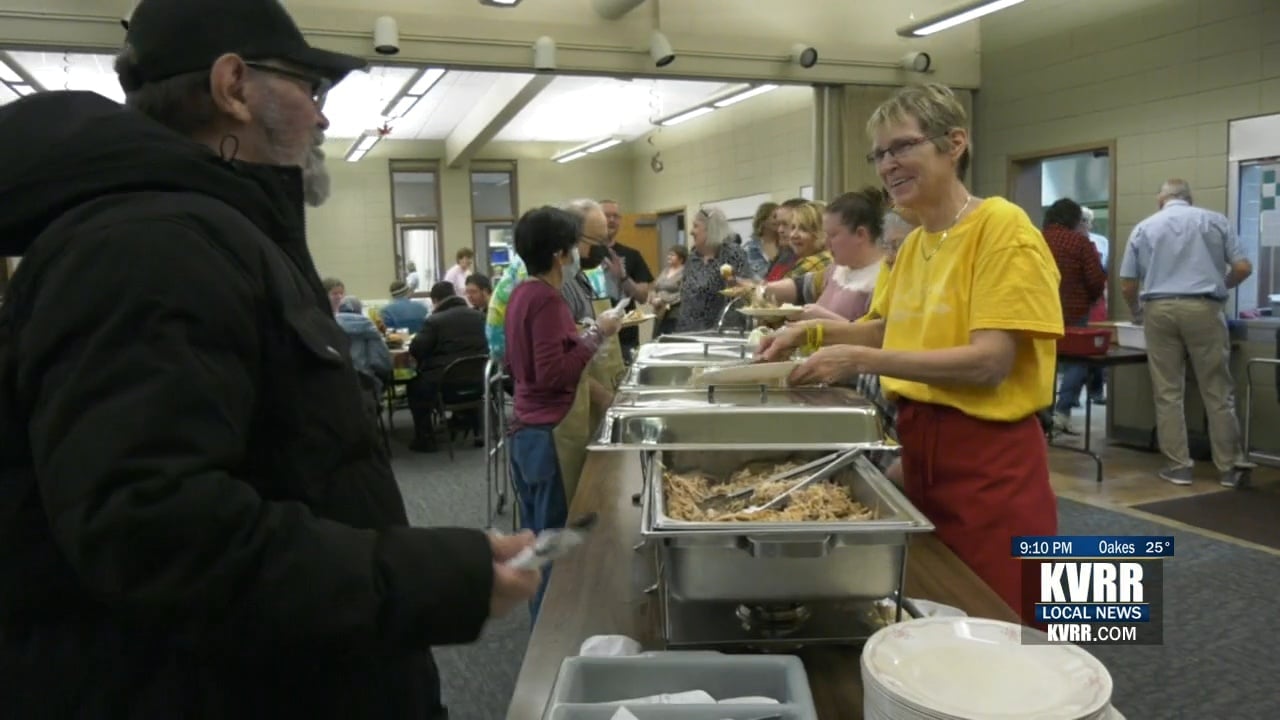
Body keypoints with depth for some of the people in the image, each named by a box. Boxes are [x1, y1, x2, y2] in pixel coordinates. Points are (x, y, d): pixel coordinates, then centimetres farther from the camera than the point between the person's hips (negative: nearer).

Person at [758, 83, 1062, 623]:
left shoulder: (1002, 229, -13)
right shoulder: (914, 243, 9)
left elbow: (991, 362, -21)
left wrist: (860, 360, -23)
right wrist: (813, 332, 8)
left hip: (989, 458, -7)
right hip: (919, 447, 7)